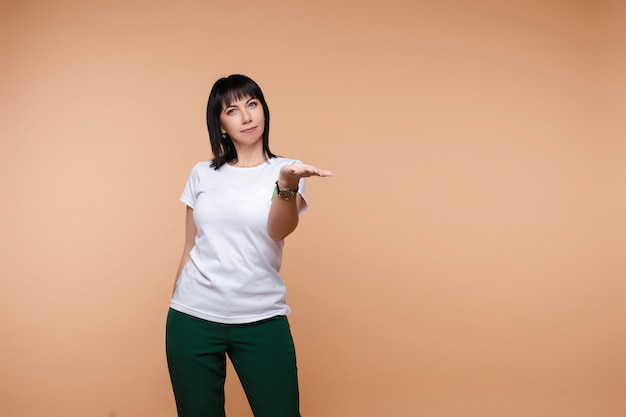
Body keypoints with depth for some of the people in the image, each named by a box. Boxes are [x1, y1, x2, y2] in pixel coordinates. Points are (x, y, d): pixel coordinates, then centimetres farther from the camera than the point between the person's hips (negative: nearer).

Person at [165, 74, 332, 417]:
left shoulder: (285, 171, -1)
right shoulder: (202, 174, 6)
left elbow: (279, 230, -19)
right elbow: (190, 248, 12)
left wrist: (287, 183, -37)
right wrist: (176, 308, 15)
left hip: (261, 320, -2)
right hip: (193, 318, 2)